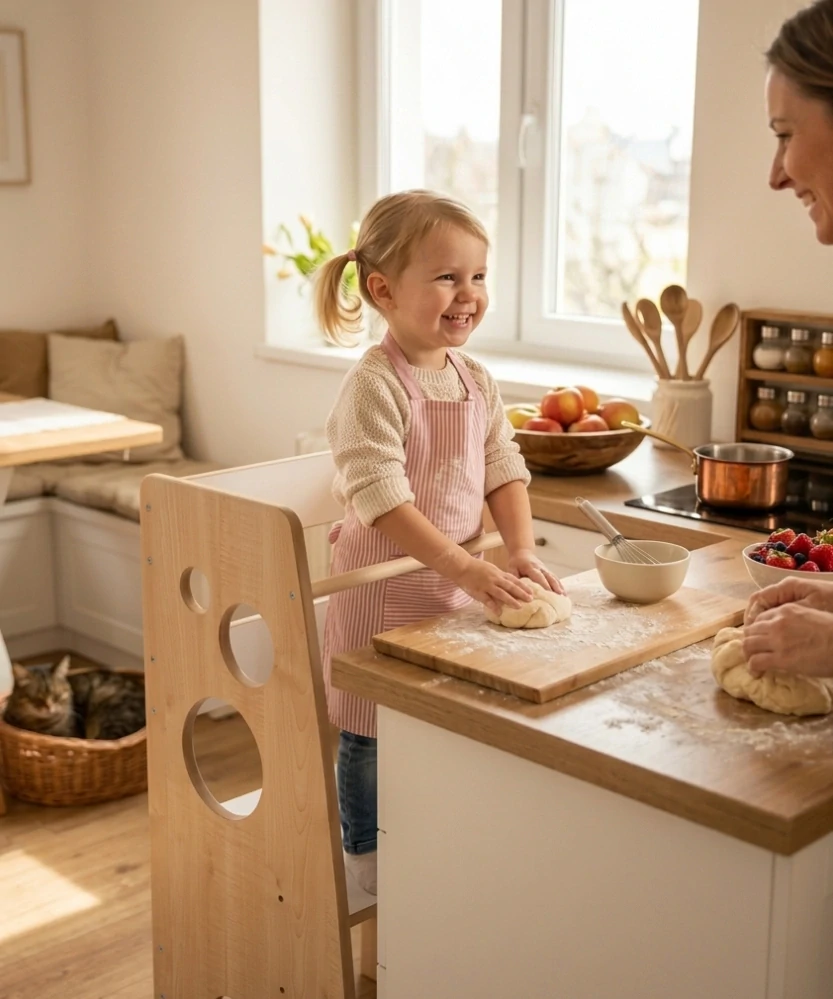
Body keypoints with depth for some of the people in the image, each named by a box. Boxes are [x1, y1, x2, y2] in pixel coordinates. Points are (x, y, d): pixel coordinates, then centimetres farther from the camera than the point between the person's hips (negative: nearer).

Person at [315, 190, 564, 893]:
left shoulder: (477, 383, 4)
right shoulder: (374, 387, -20)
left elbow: (505, 470, 5)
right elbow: (381, 499, -26)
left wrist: (521, 551, -11)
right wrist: (466, 568, -30)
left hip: (460, 581, 7)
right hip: (383, 584, -7)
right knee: (374, 730, 6)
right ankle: (367, 854, 26)